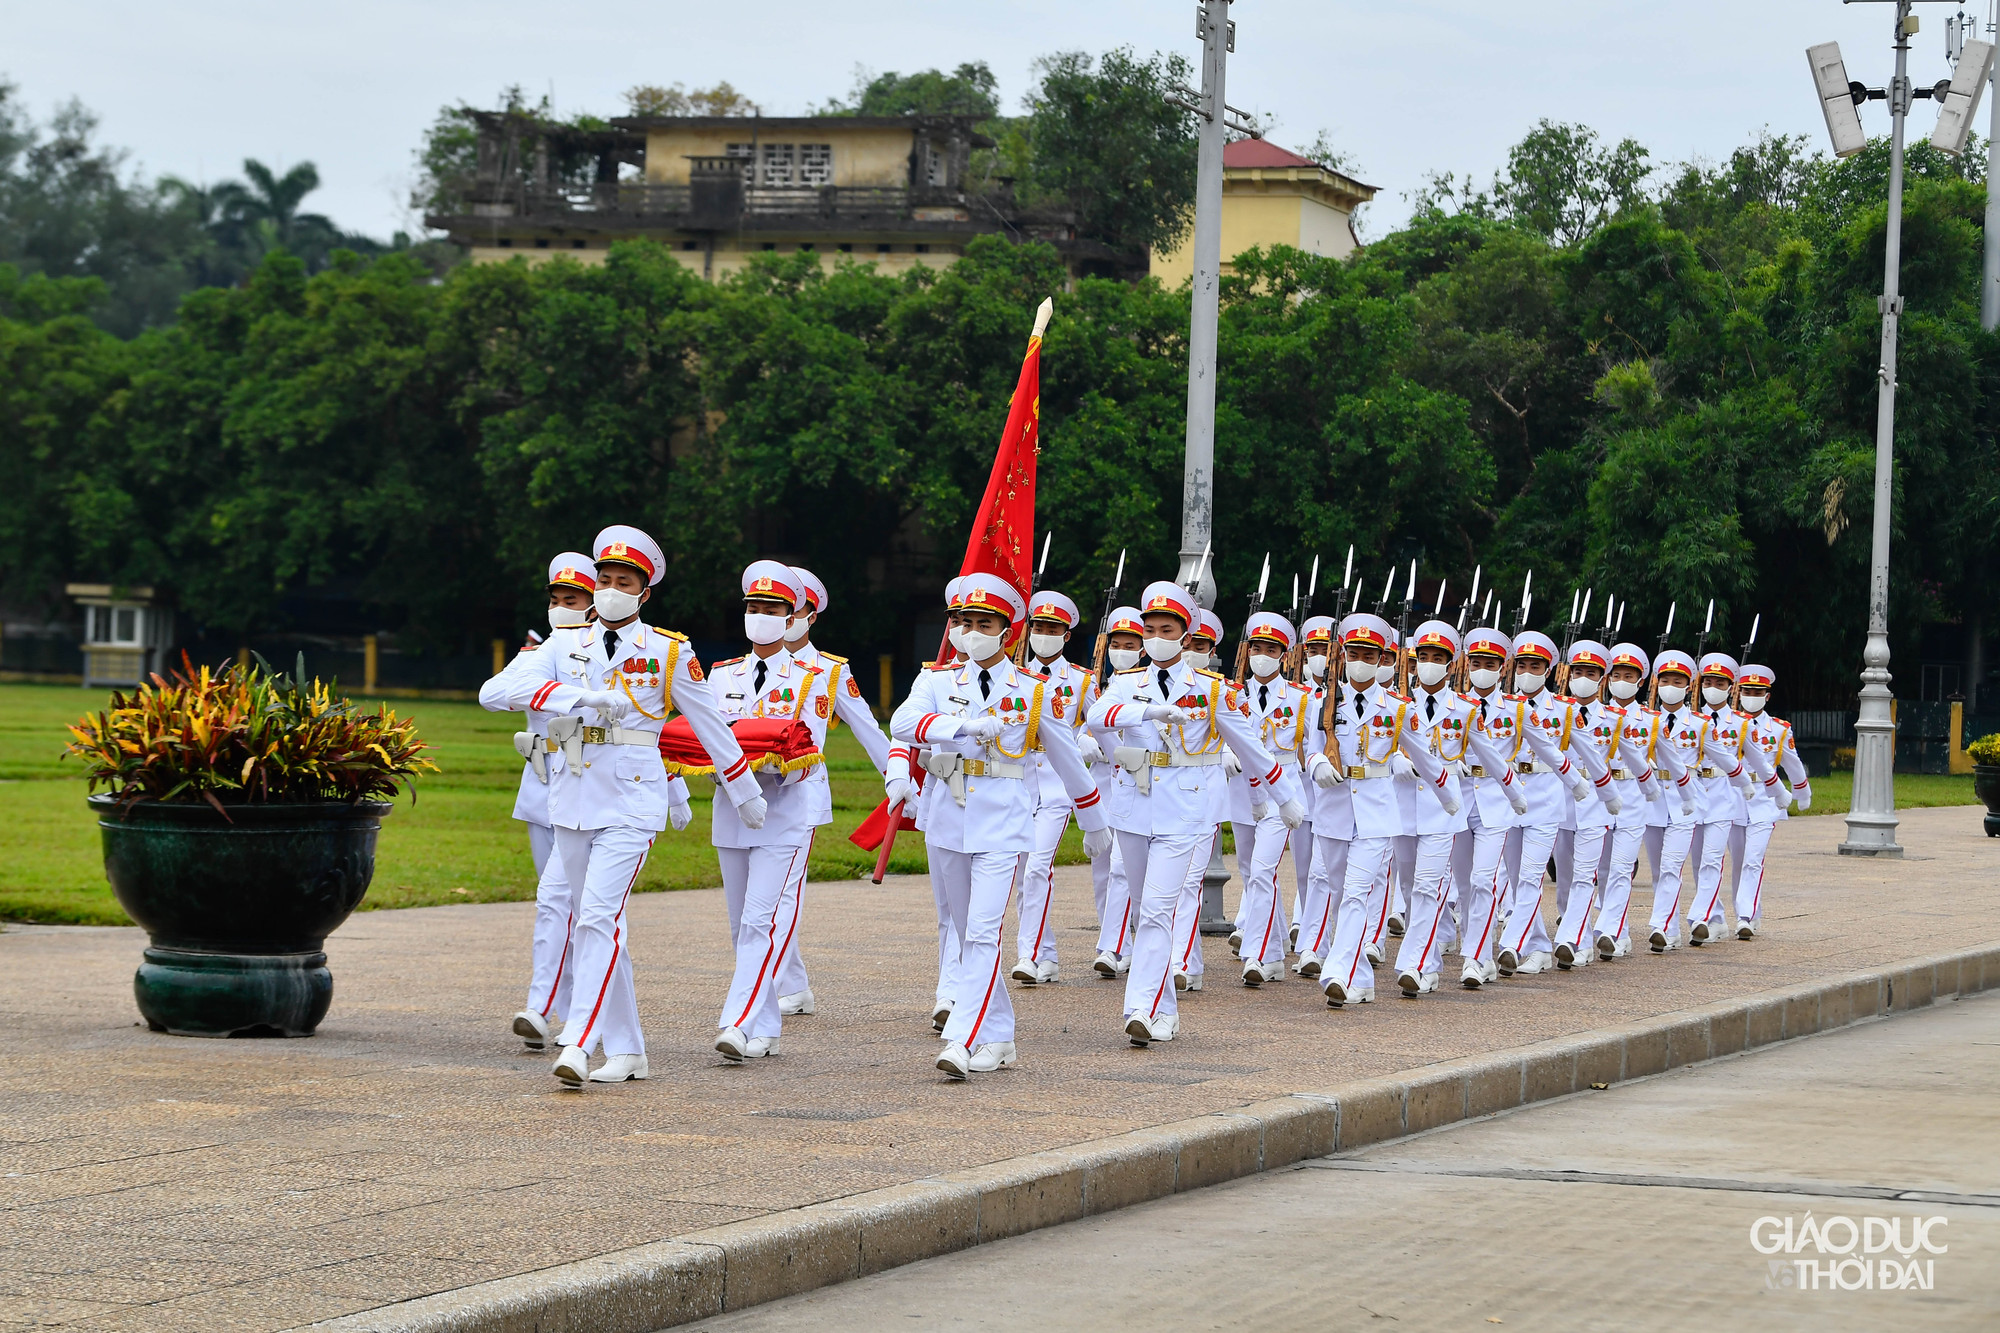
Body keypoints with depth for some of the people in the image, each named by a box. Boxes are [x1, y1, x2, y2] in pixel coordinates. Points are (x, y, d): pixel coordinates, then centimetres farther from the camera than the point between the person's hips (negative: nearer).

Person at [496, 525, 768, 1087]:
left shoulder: (669, 652, 1)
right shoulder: (566, 645, 9)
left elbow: (711, 725, 9)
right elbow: (518, 687, -9)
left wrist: (746, 794, 15)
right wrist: (587, 696, -22)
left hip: (632, 804, -5)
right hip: (574, 801, 5)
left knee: (599, 916, -18)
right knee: (596, 924, 7)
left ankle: (578, 1044, -22)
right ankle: (625, 1051, 14)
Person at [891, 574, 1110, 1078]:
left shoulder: (1034, 690, 2)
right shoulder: (938, 681, 4)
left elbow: (1068, 759, 11)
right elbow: (903, 723, -17)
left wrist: (1094, 824, 18)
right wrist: (966, 724, -33)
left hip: (1003, 822, -3)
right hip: (949, 820, 3)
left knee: (983, 932, -15)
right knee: (967, 934, 11)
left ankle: (961, 1041, -21)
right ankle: (997, 1039, 22)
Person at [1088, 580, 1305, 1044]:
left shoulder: (1212, 688, 1)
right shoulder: (1127, 684, 6)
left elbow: (1249, 745, 8)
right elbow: (1097, 718, -16)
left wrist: (1286, 797, 13)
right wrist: (1147, 710, -34)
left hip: (1184, 811, -4)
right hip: (1135, 808, 4)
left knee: (1158, 910, -15)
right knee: (1147, 912, 11)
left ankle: (1144, 1011, -19)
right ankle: (1165, 1011, 22)